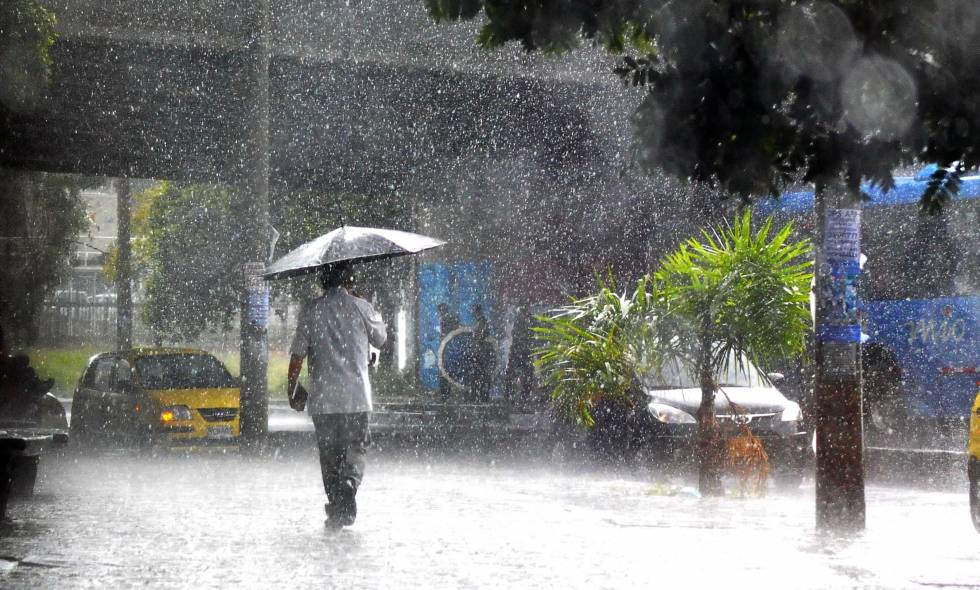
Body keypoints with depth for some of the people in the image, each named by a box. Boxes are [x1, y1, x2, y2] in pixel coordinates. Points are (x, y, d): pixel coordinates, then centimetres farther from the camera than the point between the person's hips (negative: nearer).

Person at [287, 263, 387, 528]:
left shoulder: (310, 311, 0)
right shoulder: (361, 308, 0)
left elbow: (298, 355, 0)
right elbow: (381, 340, 16)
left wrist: (291, 389, 10)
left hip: (323, 398, 0)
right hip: (357, 396, 0)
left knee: (329, 454, 9)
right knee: (355, 449, 7)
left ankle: (336, 508, 9)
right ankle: (349, 488, -19)